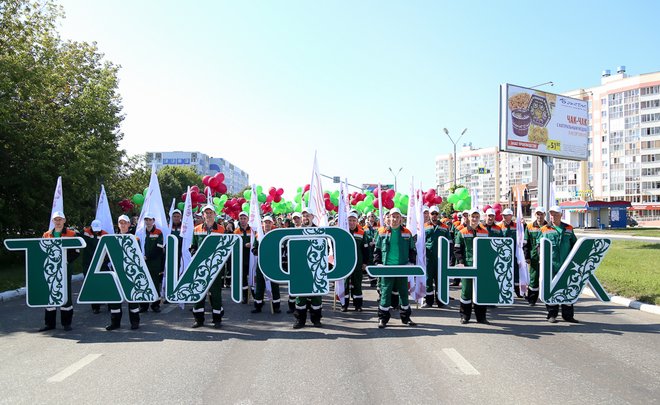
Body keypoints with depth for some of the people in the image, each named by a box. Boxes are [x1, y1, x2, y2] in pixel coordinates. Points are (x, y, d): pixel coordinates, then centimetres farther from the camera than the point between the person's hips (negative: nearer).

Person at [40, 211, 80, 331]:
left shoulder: (71, 234, 0)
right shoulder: (46, 235, 10)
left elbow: (76, 252, -4)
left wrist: (66, 260, -15)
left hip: (65, 268, -3)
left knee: (66, 294, 1)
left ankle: (66, 323, 9)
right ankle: (49, 323, 17)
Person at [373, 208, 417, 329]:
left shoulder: (407, 233, 6)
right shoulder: (382, 232, 3)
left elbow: (412, 250, 11)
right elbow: (377, 249, 6)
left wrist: (411, 262, 1)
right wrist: (378, 263, -2)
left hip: (403, 267, 2)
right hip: (387, 267, -1)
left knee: (404, 292, 9)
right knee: (385, 292, 0)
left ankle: (405, 317, 21)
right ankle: (383, 318, 8)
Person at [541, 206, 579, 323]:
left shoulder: (568, 229, 12)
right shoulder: (544, 229, 5)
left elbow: (574, 244, 17)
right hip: (551, 265, -2)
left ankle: (568, 315, 16)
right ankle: (552, 314, 10)